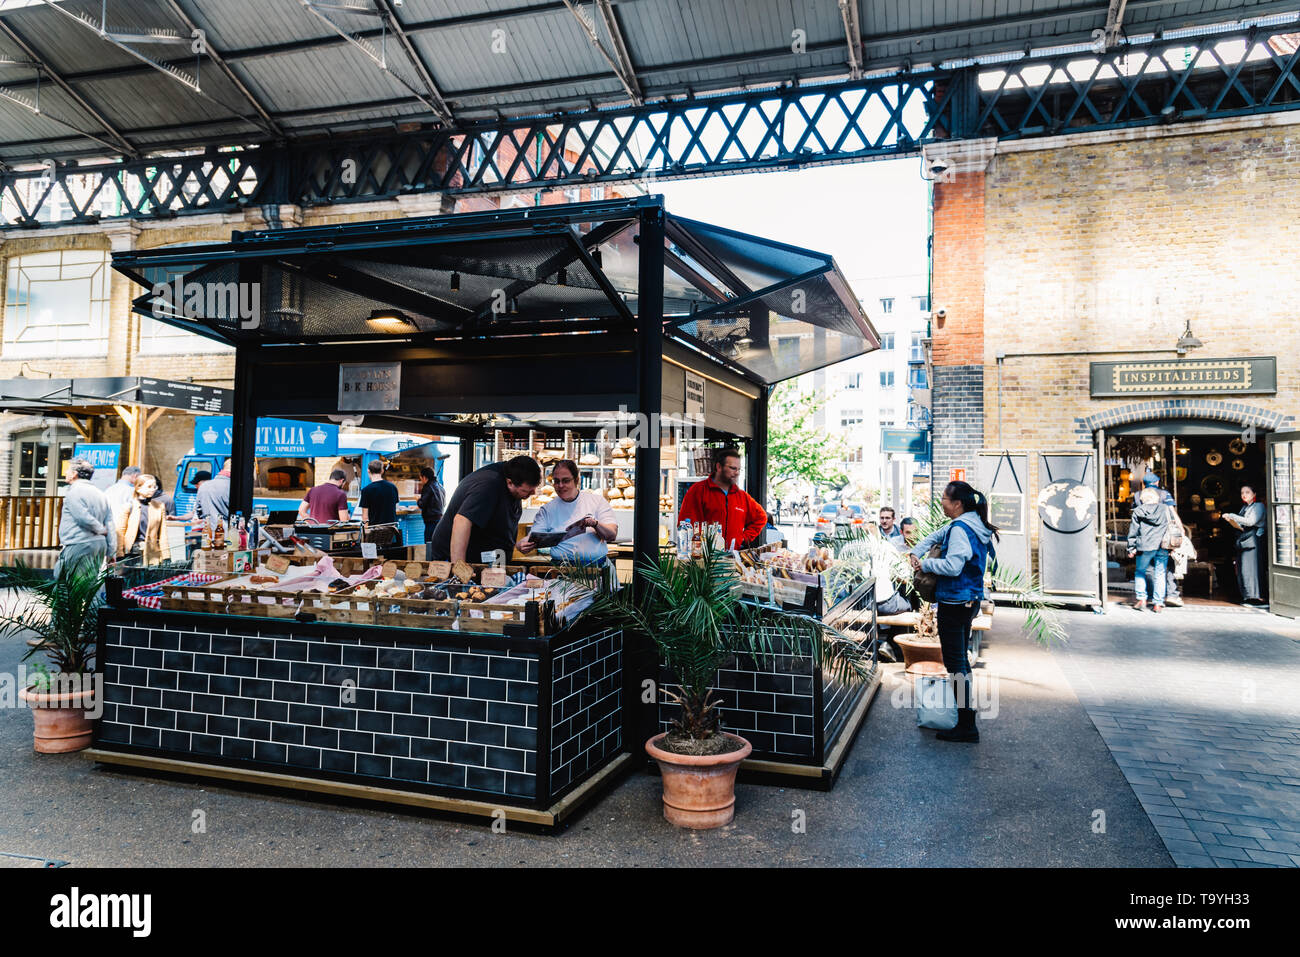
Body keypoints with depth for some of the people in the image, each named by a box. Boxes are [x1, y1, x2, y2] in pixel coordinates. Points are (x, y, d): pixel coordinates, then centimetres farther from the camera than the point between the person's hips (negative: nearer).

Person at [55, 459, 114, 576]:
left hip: (78, 546, -8)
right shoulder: (101, 494, 16)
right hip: (100, 545, 8)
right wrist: (112, 552, 13)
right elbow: (111, 526, 12)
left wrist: (101, 530, -3)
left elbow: (84, 518, -20)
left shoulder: (74, 492, -8)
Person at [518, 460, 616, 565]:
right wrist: (522, 545, -16)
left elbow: (612, 535, 5)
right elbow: (533, 539, 7)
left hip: (597, 564, 0)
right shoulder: (547, 509, 15)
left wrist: (595, 524, -14)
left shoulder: (597, 500, 12)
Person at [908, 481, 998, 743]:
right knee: (961, 659, 19)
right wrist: (915, 553, 8)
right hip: (970, 601, 10)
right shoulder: (973, 525, 13)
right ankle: (967, 716, 28)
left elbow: (952, 566, -28)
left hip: (955, 602, -10)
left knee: (955, 663, -5)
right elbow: (935, 537, 22)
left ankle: (967, 727, -1)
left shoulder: (960, 529, -19)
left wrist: (924, 564, -14)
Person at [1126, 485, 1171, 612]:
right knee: (1160, 574, 6)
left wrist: (1131, 549, 9)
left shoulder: (1137, 511, 5)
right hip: (1162, 546, 1)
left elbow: (1133, 532, 5)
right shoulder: (1165, 508, 9)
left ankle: (1141, 598, 6)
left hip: (1145, 546, -1)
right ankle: (1158, 603, 6)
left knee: (1140, 572, 14)